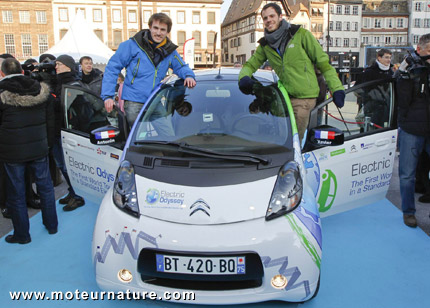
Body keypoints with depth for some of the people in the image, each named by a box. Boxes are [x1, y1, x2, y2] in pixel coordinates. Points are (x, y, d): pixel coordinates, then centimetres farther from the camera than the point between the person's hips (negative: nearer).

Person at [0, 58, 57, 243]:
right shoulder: (41, 90, 0)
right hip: (39, 148, 4)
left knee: (17, 193, 9)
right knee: (45, 186, 17)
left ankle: (22, 234, 21)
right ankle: (52, 225, 29)